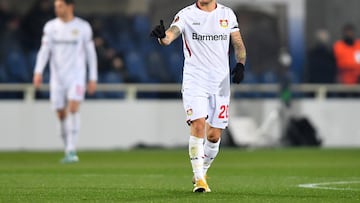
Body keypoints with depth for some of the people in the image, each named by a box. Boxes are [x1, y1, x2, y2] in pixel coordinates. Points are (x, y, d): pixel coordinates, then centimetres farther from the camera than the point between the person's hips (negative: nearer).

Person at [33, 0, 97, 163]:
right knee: (61, 114, 4)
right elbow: (44, 50, 0)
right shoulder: (50, 26, 5)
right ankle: (68, 150, 18)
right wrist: (38, 72, -15)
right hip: (57, 76, 3)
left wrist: (93, 79, 2)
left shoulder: (83, 27, 0)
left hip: (76, 75, -3)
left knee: (73, 108, -20)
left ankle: (71, 150, -20)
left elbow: (91, 53, 5)